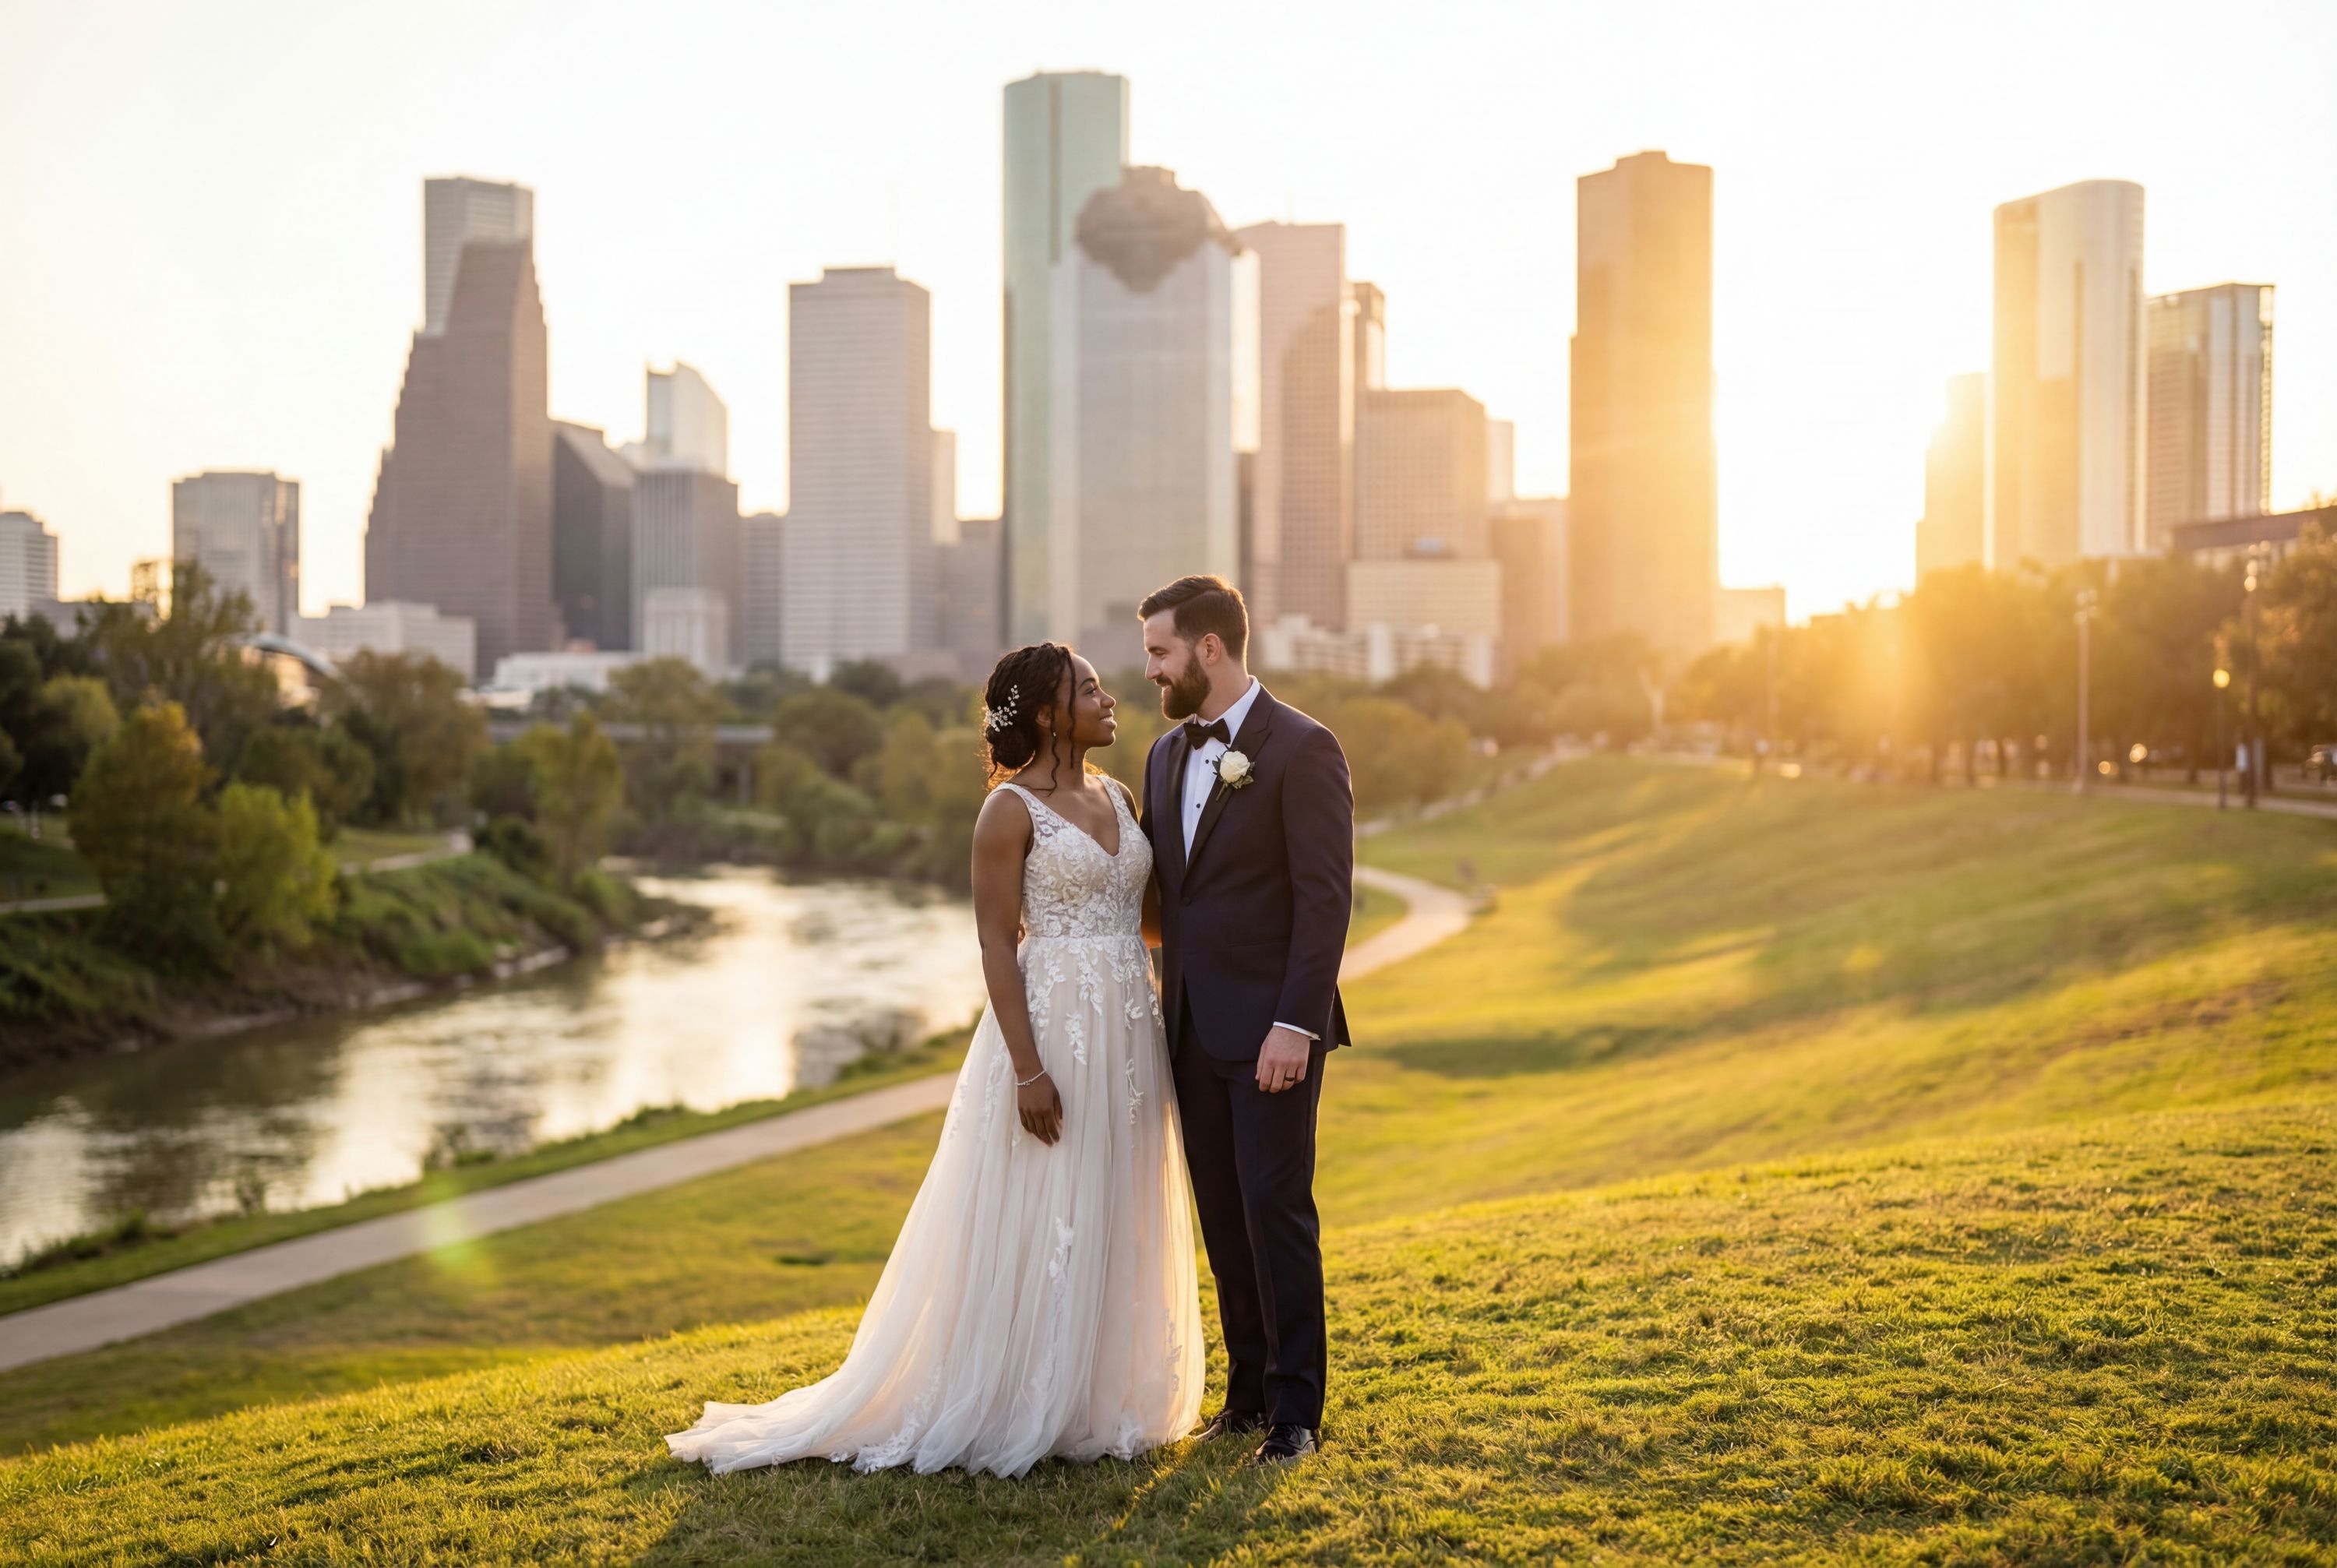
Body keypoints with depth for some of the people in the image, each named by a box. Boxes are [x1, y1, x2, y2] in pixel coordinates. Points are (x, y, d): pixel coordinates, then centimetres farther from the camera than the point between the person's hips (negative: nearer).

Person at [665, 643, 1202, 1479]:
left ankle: (1097, 1403, 23)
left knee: (1118, 1227, 12)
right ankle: (1013, 1412, 10)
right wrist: (1028, 1068, -18)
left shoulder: (1117, 797, 12)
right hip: (1051, 1028, -7)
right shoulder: (1011, 809, -9)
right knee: (1036, 1227, -1)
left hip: (1128, 1034, 7)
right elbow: (997, 944, -13)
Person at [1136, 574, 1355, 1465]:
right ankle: (1248, 1391, 21)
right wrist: (1163, 1009, 10)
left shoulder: (1302, 749, -10)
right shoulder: (1167, 755, 13)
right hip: (1192, 1026, 7)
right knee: (1223, 1216, 10)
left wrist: (1296, 1024, -19)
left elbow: (1326, 899, -14)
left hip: (1271, 1029, -7)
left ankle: (1296, 1408, 6)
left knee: (1276, 1211, -4)